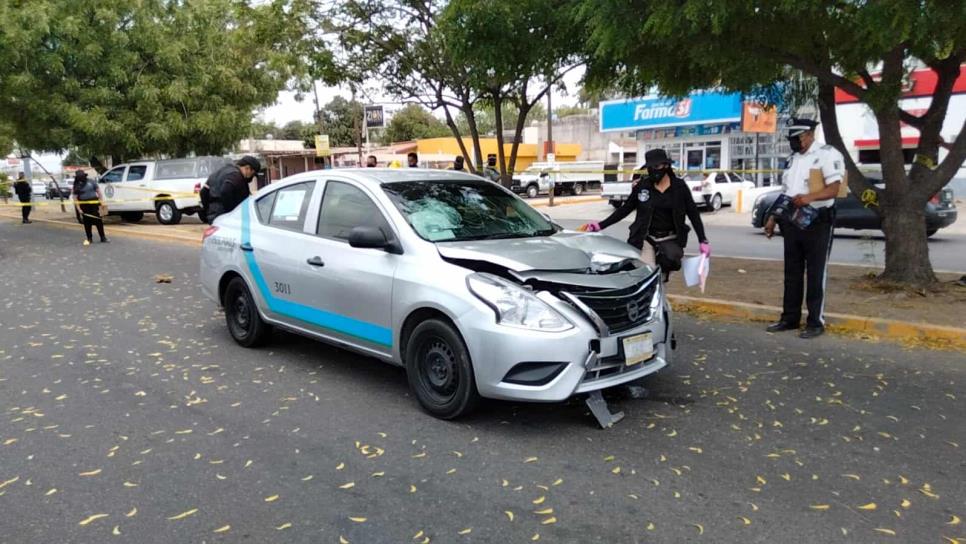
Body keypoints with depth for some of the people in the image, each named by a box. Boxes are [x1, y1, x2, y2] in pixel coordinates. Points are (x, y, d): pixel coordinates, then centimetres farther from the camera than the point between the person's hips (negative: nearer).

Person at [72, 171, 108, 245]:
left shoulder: (91, 182, 5)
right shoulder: (77, 186, 4)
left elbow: (99, 192, 7)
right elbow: (75, 198, 2)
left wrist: (102, 202, -2)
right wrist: (78, 208, -7)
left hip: (94, 204, -1)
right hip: (84, 206, 1)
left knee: (98, 221, -4)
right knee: (87, 223, 4)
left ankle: (103, 238, -1)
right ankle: (89, 238, 13)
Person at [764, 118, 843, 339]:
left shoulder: (827, 154, -7)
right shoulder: (793, 159, 16)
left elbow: (833, 189, -18)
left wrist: (810, 197, -36)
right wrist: (773, 218, 14)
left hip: (817, 222, -7)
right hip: (792, 223, 7)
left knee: (816, 274, -1)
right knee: (792, 273, 11)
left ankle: (816, 322, 6)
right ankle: (790, 318, 19)